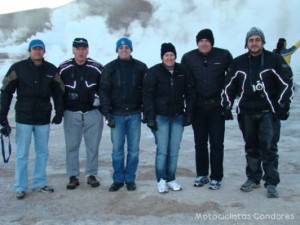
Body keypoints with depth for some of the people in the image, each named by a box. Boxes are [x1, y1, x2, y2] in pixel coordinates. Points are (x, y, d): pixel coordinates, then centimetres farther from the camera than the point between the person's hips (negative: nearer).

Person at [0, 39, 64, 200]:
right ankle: (20, 187, 13)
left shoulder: (51, 69, 2)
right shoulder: (18, 68, -5)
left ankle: (40, 183, 24)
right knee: (22, 154, 2)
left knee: (42, 153, 10)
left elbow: (58, 93, 9)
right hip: (23, 118, -3)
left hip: (44, 119, 3)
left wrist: (59, 113, 2)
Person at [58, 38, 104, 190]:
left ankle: (92, 175, 19)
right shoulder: (63, 68, -1)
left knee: (93, 145, 6)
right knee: (71, 145, 5)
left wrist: (99, 97, -7)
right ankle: (73, 176, 16)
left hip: (93, 112, 0)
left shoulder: (97, 68, -2)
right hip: (71, 113, 0)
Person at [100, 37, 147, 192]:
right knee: (117, 149, 4)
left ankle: (130, 179, 18)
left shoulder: (140, 67, 2)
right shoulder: (110, 68, 1)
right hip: (117, 114, 0)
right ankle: (118, 179, 17)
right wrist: (107, 113, -8)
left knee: (134, 149, 6)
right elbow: (104, 91, -1)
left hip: (134, 114, 1)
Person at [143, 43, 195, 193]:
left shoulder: (182, 72, 4)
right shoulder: (154, 72, -6)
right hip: (161, 117, -3)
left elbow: (189, 94, 9)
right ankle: (161, 180, 11)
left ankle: (171, 179, 21)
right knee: (162, 150, -2)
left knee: (174, 151, 8)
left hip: (178, 117, 3)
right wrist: (150, 117, -13)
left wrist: (188, 114, 3)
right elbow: (147, 96, -8)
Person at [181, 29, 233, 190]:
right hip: (197, 107, 2)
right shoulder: (188, 58, -2)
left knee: (216, 143, 2)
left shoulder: (224, 55, -5)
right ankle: (201, 175, 24)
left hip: (217, 106, -2)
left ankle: (216, 178, 13)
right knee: (200, 143, 11)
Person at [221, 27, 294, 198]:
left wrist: (283, 107, -6)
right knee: (251, 147, 11)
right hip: (246, 113, 3)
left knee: (268, 147, -6)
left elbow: (287, 83, -2)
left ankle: (271, 183, 3)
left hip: (268, 112, -3)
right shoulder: (238, 63, 7)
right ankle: (253, 179, 23)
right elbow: (229, 86, 11)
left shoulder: (275, 60, -2)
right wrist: (227, 107, 6)